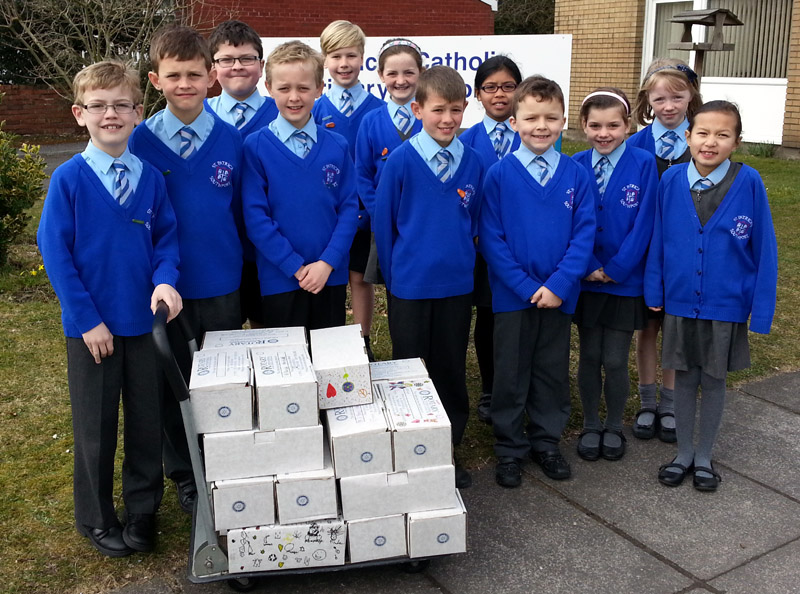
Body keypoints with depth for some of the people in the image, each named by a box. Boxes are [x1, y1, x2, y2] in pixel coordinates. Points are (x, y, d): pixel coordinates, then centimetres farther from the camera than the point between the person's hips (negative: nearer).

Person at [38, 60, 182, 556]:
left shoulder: (151, 177, -3)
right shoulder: (69, 179, -10)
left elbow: (166, 235, 4)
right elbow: (55, 251, -9)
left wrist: (165, 279, -16)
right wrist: (87, 318, -12)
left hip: (141, 320, 3)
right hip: (91, 324, -2)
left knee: (148, 420, 13)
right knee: (96, 425, 11)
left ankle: (143, 511, 33)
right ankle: (97, 517, 31)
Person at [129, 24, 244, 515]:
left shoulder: (231, 140, -3)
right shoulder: (140, 143, -6)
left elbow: (243, 211, 5)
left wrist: (238, 262, 4)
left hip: (222, 286, 1)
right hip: (164, 285, 0)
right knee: (173, 385, 12)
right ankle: (184, 476, 31)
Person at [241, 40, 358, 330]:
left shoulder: (337, 146, 1)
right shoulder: (256, 147, -6)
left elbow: (349, 208, 0)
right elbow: (255, 216, -8)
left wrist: (327, 263, -11)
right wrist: (296, 267, -13)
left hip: (331, 277, 2)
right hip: (279, 280, -2)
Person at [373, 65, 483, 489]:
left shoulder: (472, 163, 0)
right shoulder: (400, 161, -10)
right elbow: (382, 221, -3)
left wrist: (461, 260, 9)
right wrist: (394, 275, 0)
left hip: (457, 285, 3)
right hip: (409, 288, -3)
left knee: (452, 371, 13)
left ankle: (449, 451, 29)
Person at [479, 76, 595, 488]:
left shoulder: (576, 175, -2)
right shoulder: (500, 174, -7)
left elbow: (584, 234, -4)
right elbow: (491, 238, -9)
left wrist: (559, 284, -15)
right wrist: (527, 286, -14)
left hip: (559, 295, 2)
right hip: (512, 295, -2)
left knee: (553, 372, 14)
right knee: (510, 374, 9)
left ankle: (546, 443, 32)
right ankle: (509, 450, 25)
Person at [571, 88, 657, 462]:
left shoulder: (644, 164, -7)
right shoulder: (575, 166, -1)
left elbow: (643, 223, -10)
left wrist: (615, 270, -12)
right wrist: (588, 266, -11)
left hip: (626, 281, -2)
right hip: (585, 280, 2)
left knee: (615, 361, 4)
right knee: (589, 356, 11)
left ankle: (614, 427, 26)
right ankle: (590, 426, 28)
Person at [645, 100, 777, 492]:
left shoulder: (749, 183, -13)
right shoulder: (670, 181, -7)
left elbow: (764, 248, -8)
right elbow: (658, 239, 2)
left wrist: (761, 308, -7)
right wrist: (654, 290, 1)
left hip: (727, 307, -1)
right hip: (680, 302, 2)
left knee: (713, 381, 12)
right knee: (684, 378, 13)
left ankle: (704, 456, 30)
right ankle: (683, 453, 30)